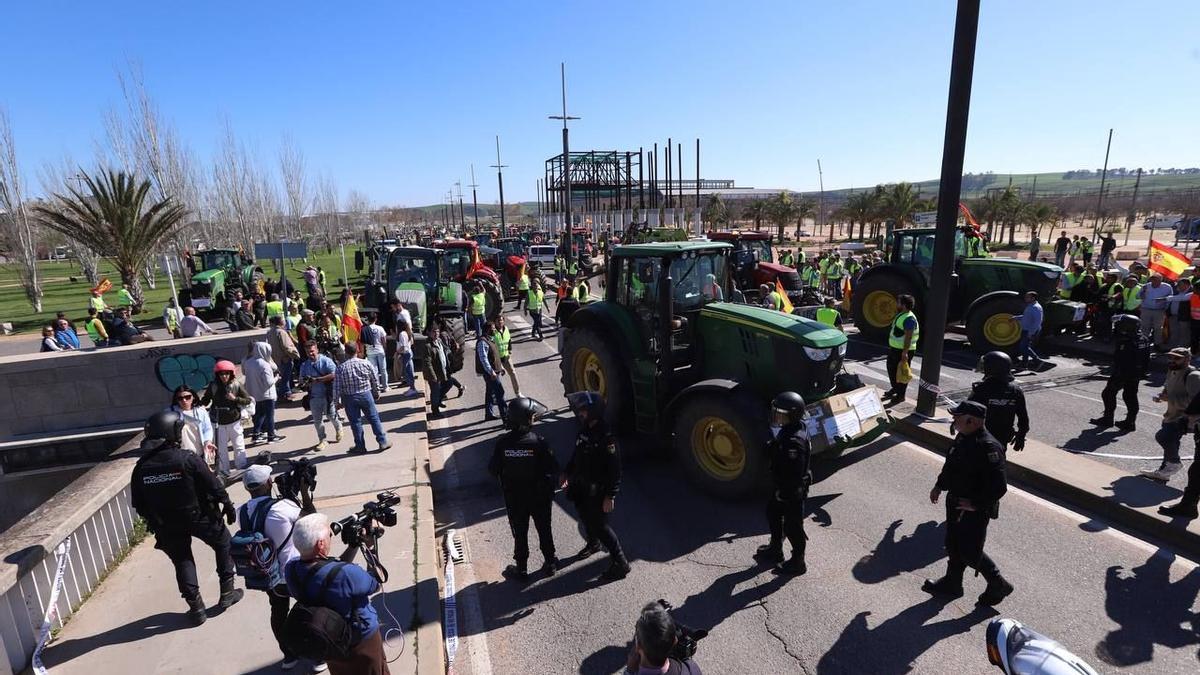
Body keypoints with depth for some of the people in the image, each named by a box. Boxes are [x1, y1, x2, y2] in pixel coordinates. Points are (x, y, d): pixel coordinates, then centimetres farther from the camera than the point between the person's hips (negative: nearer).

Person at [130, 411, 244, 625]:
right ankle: (227, 592, 22)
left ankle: (196, 607, 21)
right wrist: (228, 505, 1)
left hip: (168, 526, 4)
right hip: (199, 517, -3)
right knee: (224, 545, 19)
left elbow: (138, 505, 1)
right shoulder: (188, 460, -22)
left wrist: (154, 520, 17)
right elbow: (214, 487, -16)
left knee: (182, 560, 19)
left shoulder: (141, 467, -8)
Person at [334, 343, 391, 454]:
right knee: (374, 418, 10)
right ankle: (383, 442, 13)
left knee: (355, 422, 9)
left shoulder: (340, 367, -10)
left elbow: (337, 387, -7)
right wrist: (376, 392, 17)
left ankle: (360, 446, 18)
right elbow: (375, 380, 2)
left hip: (349, 398, 0)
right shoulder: (366, 364, -8)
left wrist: (336, 402, 4)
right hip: (366, 395, 1)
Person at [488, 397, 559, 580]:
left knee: (519, 533, 17)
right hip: (540, 496, -1)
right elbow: (553, 468, -18)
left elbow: (493, 469, -9)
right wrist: (549, 487, 1)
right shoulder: (538, 442, -22)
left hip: (514, 498, 1)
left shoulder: (503, 442, -16)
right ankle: (550, 563, 33)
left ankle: (521, 569, 29)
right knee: (544, 530, 19)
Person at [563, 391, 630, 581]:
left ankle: (620, 563, 12)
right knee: (586, 519, 26)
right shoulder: (584, 430, -1)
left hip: (598, 490, -8)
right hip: (581, 487, 8)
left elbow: (615, 469, -25)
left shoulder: (606, 436, -27)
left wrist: (610, 496, -24)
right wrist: (566, 473, 10)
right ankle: (592, 544, 53)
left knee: (599, 525, -1)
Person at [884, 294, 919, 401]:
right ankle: (895, 388, 39)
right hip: (894, 348, 10)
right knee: (891, 368, 22)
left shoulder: (909, 318, -22)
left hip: (903, 350, -10)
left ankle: (900, 395, 11)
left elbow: (908, 336, -27)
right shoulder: (900, 315, 11)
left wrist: (905, 352, -30)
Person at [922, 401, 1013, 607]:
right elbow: (950, 464, 15)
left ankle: (998, 586, 29)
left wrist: (976, 504, -23)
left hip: (974, 512, -9)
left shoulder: (988, 448, -29)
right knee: (954, 546, 21)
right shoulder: (963, 438, -1)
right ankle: (951, 584, 38)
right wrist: (939, 486, 19)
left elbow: (998, 487, -28)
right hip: (956, 504, 9)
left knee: (970, 553, 6)